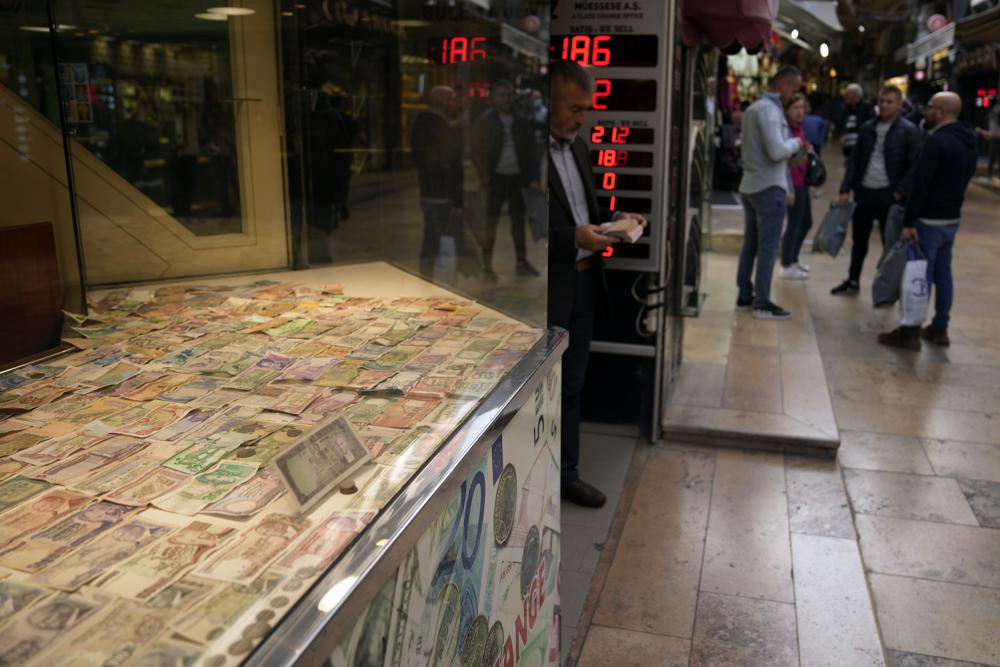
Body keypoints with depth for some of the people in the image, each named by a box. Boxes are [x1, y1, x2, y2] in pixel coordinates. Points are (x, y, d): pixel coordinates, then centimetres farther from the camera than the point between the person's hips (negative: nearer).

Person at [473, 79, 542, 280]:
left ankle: (522, 262, 22)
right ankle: (487, 266, 5)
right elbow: (480, 151, -3)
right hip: (496, 177, -3)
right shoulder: (485, 120, -1)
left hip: (518, 176, 3)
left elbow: (530, 150, 7)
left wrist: (534, 177, 0)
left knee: (518, 218, 11)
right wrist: (484, 178, -13)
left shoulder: (521, 120, 5)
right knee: (491, 220, 0)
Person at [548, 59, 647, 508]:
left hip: (583, 282, 8)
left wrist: (612, 220, 3)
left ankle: (566, 474, 32)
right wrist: (574, 238, -24)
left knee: (571, 386, 17)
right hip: (550, 289, -8)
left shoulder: (578, 146, 12)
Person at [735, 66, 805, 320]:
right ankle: (763, 304, -1)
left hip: (749, 185, 10)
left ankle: (745, 297, 17)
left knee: (750, 245, 12)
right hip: (769, 187, -9)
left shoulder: (753, 107, 16)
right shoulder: (770, 109, -15)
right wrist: (797, 143, -5)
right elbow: (777, 151, -24)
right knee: (768, 248, -5)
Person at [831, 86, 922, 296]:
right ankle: (853, 281, 29)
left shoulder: (909, 131, -6)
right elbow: (854, 160, 9)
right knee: (859, 240, 15)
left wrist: (899, 192, -16)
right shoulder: (867, 128, 8)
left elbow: (914, 166, -8)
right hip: (863, 192, 5)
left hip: (889, 195, -4)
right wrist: (845, 190, 1)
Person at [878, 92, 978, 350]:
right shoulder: (968, 142, 12)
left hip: (930, 220, -9)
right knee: (943, 273, 14)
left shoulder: (937, 141, -18)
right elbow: (964, 179, 17)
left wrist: (909, 221, -20)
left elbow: (920, 184, -22)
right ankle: (940, 329, 21)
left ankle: (910, 333, 0)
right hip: (952, 218, 9)